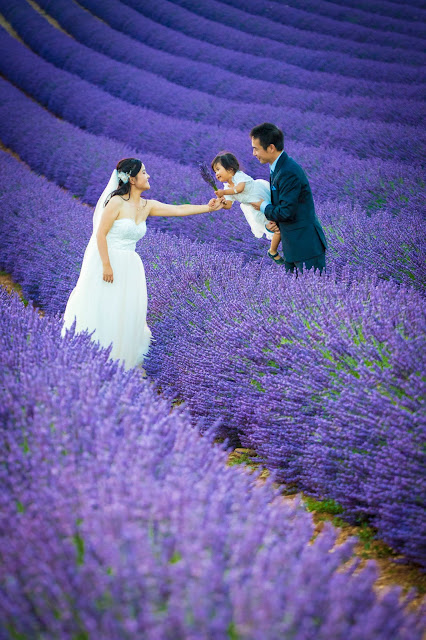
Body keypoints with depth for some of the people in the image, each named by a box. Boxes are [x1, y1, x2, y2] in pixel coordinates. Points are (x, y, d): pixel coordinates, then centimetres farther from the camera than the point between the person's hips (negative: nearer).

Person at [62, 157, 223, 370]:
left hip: (129, 265, 7)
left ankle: (121, 359, 17)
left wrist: (208, 208, 2)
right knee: (101, 311, 0)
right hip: (108, 261, -7)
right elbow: (100, 234, -15)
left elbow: (179, 209, 8)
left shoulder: (147, 206, 6)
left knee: (126, 313, 7)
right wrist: (106, 265, -18)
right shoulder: (117, 202, -14)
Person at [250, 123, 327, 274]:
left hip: (306, 245, -10)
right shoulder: (278, 168, 10)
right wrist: (272, 221, 0)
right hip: (292, 245, 10)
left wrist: (264, 207, -6)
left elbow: (286, 212, -23)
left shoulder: (289, 172, -22)